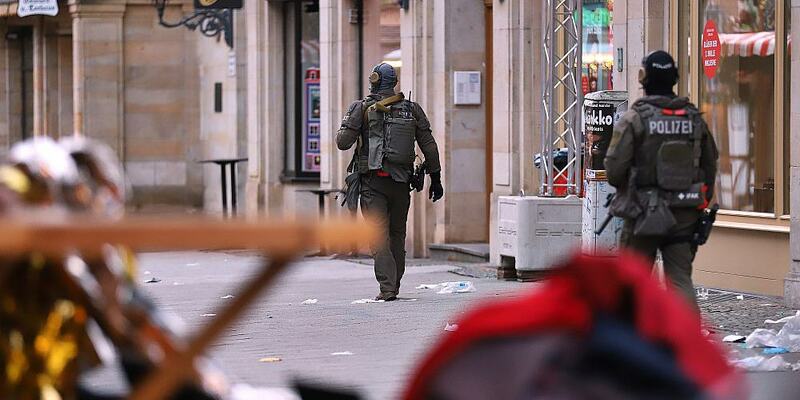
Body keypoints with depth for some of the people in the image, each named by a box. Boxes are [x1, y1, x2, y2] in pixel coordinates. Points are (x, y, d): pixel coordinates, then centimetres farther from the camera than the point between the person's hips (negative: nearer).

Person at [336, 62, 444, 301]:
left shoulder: (362, 109, -4)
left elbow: (343, 142, -7)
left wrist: (343, 130, 15)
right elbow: (429, 147, 8)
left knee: (379, 236, -4)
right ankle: (394, 285, 18)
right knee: (397, 234, 15)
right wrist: (435, 178, 15)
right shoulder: (412, 109, 7)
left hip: (373, 181, -3)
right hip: (401, 181, 3)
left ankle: (387, 287, -14)